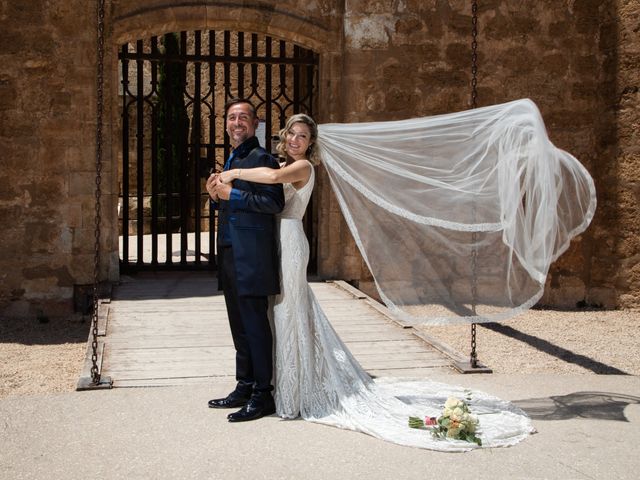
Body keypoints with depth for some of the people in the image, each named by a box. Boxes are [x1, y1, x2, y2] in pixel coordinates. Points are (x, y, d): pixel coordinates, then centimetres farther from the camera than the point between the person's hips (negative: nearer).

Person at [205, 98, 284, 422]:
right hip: (230, 256, 9)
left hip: (252, 258, -9)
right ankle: (244, 388, 23)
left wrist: (232, 195, -18)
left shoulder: (261, 158, -9)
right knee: (240, 327, 14)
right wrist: (216, 196, 5)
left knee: (256, 325, -4)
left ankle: (262, 395, 3)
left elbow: (274, 202, -19)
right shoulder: (231, 160, 20)